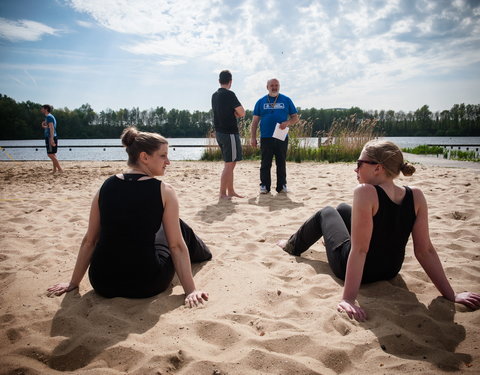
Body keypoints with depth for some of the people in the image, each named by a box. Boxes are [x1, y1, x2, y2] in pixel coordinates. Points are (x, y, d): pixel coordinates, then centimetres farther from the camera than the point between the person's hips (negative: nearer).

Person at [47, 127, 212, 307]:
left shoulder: (107, 186, 1)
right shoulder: (164, 191, -10)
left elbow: (89, 241, 5)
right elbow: (176, 246, -10)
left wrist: (73, 283, 15)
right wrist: (191, 290, -4)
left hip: (102, 283, 4)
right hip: (144, 285, -4)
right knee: (179, 227, 23)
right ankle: (200, 253, 54)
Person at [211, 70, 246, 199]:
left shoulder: (215, 95, 13)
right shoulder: (229, 94, -13)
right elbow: (242, 113, -10)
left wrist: (234, 114, 4)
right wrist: (237, 112, 9)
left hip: (219, 132, 9)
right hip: (229, 133, -9)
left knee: (229, 164, 15)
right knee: (229, 164, -5)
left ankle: (230, 191, 20)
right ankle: (222, 193, -4)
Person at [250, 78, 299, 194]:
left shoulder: (286, 100, 9)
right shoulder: (261, 101, 9)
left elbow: (295, 117, 9)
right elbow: (255, 121, 8)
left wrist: (287, 123, -12)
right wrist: (253, 137, 0)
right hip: (266, 138, 0)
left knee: (281, 163, 6)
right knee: (265, 164, 2)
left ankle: (282, 186, 14)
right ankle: (264, 186, 10)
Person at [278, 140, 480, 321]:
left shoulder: (365, 192, -32)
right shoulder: (416, 196, -16)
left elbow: (359, 250, -33)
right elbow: (425, 250, -15)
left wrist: (348, 299, -30)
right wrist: (451, 294, -6)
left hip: (355, 269, -5)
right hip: (390, 270, 5)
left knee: (325, 213, 21)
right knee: (342, 208, 27)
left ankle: (293, 245, 48)